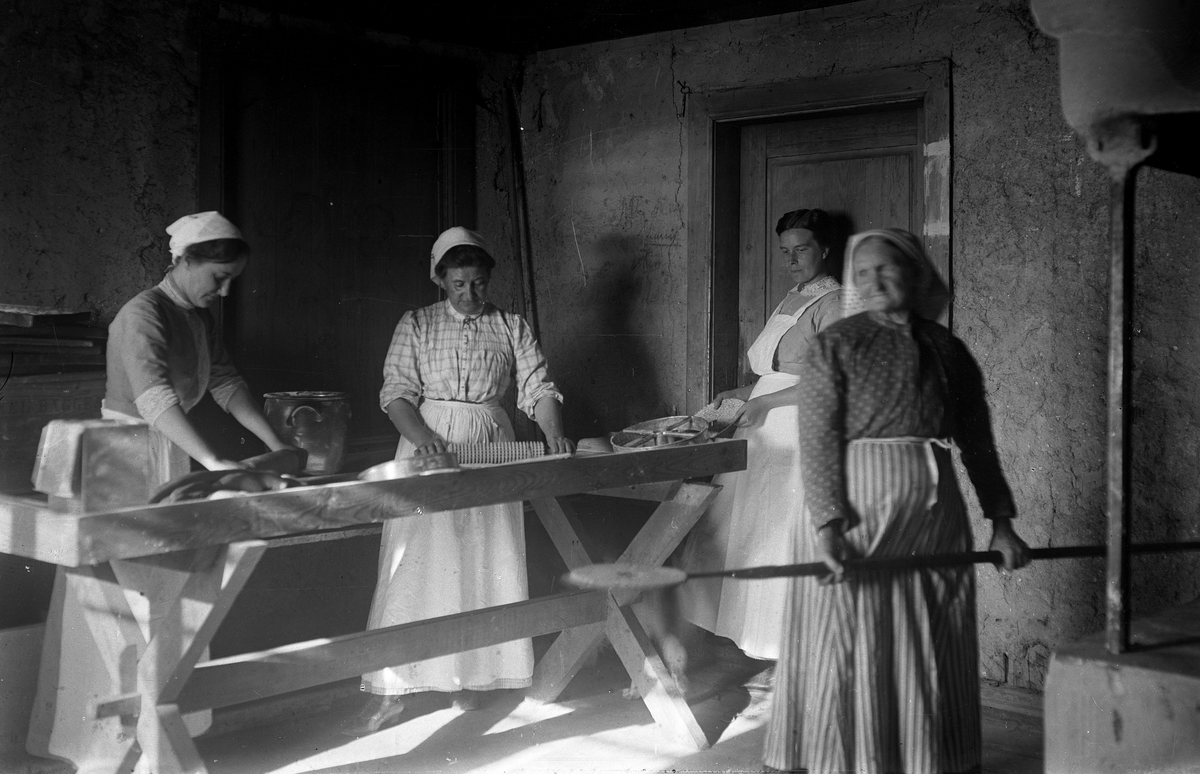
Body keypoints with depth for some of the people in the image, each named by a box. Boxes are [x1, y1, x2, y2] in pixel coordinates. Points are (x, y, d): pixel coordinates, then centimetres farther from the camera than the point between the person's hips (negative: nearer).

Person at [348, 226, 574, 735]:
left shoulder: (511, 328, 8)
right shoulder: (417, 325, 5)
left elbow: (537, 389, 1)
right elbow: (396, 393, -3)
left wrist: (554, 434, -18)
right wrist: (423, 438, -21)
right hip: (428, 446, -2)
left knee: (484, 564, 4)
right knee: (417, 562, -6)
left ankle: (470, 674, 18)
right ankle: (389, 692, -2)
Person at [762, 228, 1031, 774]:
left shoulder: (947, 349, 9)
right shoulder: (835, 346, -4)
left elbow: (977, 442, 13)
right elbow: (817, 442, -11)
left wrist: (1001, 522, 10)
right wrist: (827, 525, -21)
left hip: (936, 518, 5)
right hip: (857, 510, -4)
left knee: (936, 647, 12)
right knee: (849, 644, 2)